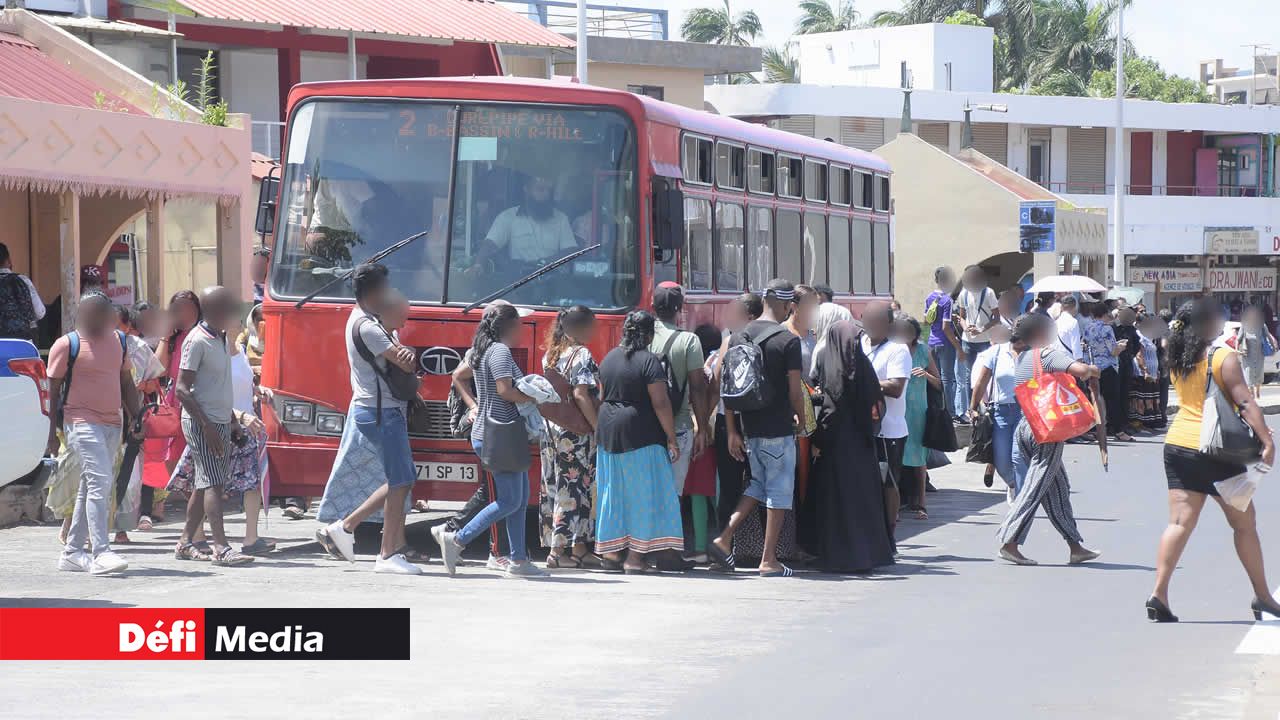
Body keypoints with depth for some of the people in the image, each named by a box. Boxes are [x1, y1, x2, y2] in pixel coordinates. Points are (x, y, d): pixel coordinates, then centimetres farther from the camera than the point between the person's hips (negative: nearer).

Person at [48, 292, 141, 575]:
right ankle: (101, 553, -22)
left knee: (91, 487, 11)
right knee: (100, 481, -19)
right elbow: (53, 390, -3)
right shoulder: (67, 345, -5)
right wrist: (52, 432, -6)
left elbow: (126, 382, 22)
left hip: (112, 424, 7)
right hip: (81, 422, -7)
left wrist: (136, 415, 14)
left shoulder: (119, 341, 13)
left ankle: (72, 552, 19)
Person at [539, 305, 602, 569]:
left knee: (554, 486, 9)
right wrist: (598, 427, -17)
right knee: (574, 488, -3)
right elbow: (581, 395, -19)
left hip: (551, 427, 8)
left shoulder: (551, 354, 12)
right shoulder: (582, 355, -12)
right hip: (575, 429, -8)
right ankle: (560, 550, -4)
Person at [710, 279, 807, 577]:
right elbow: (795, 390, -12)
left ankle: (724, 539, 9)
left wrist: (732, 432, 10)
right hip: (779, 430, -6)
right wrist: (801, 418, 7)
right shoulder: (788, 341, -12)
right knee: (780, 490, 4)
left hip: (749, 430, 6)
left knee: (758, 484, 22)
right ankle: (769, 561, 6)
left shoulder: (738, 338, 5)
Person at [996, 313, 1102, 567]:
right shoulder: (1051, 354, -13)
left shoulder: (1022, 358, 12)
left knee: (1058, 487, 13)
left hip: (1025, 427, 9)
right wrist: (1091, 370, -5)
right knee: (1035, 488, -5)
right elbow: (1079, 369, -28)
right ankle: (1009, 542, -8)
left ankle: (1075, 546, 17)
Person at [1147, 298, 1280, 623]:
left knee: (1180, 523, 3)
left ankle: (1159, 595, -9)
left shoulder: (1178, 360, 8)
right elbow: (1245, 402, -16)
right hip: (1215, 452, -5)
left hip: (1177, 444, 5)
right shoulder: (1224, 357, -11)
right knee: (1244, 524, 9)